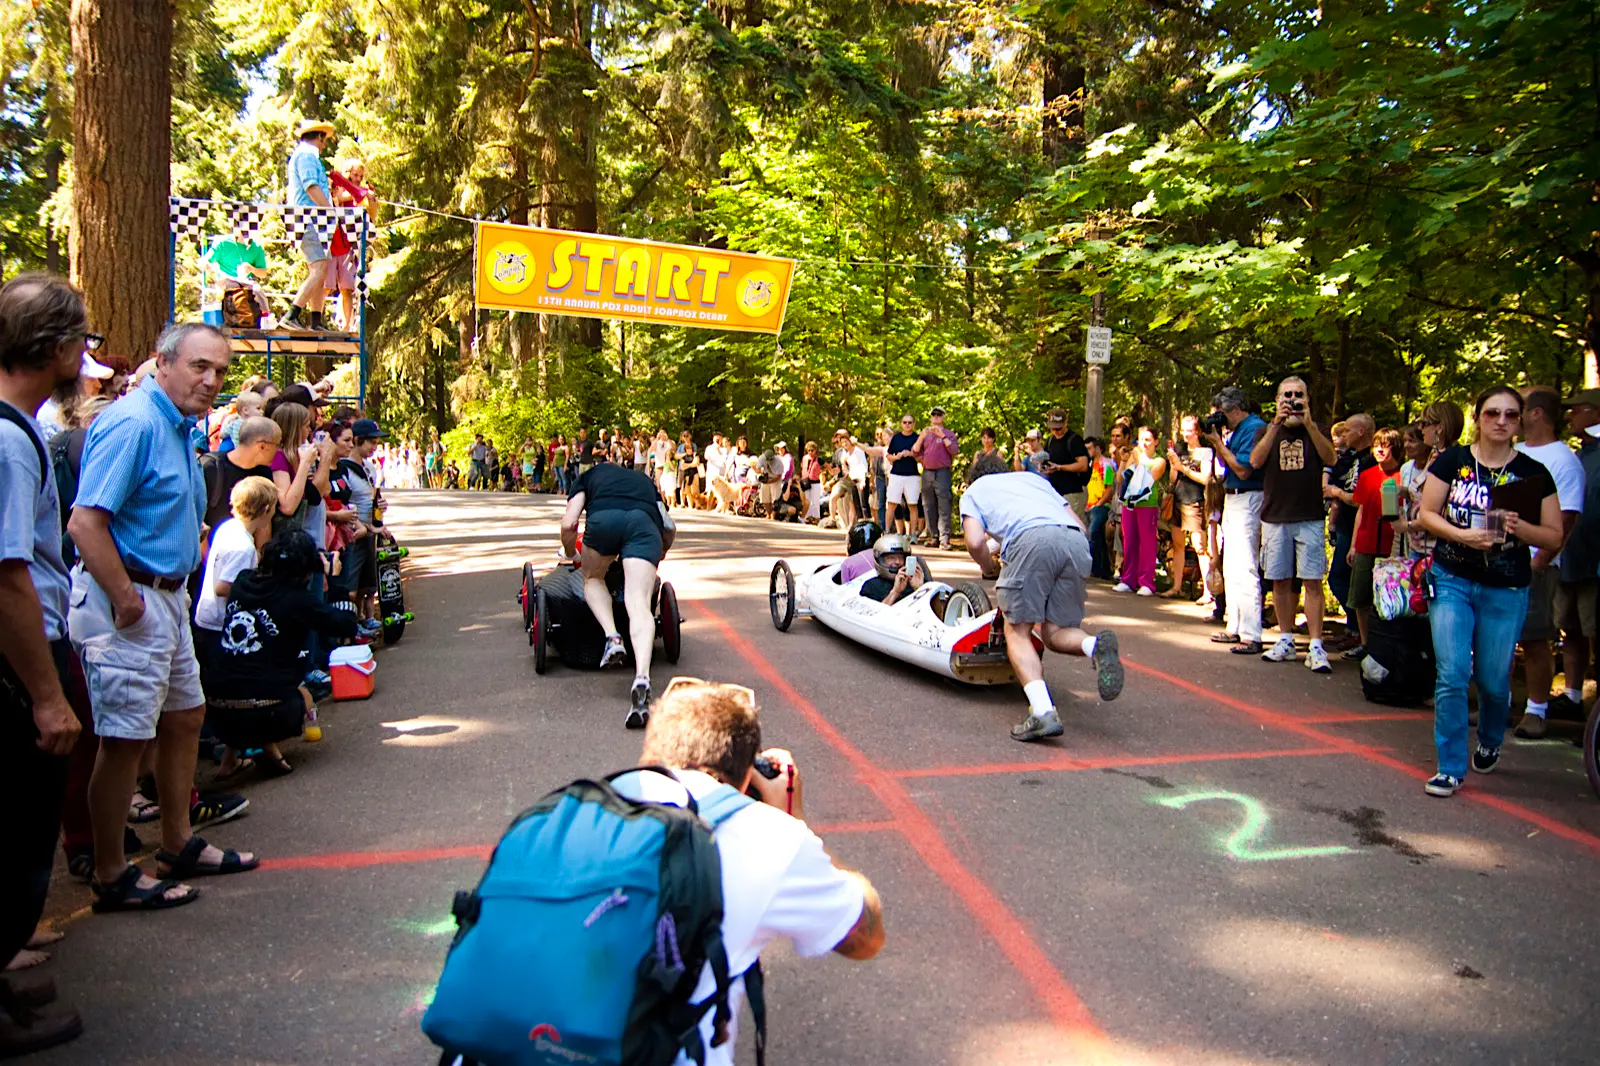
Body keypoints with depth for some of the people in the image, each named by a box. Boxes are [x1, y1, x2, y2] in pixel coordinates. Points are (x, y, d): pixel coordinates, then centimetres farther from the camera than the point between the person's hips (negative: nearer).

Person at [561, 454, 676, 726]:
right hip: (645, 523, 1)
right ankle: (641, 677, -32)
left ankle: (612, 637, 1)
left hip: (604, 519, -1)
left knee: (593, 578, 26)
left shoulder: (589, 476, 35)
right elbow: (669, 528, 36)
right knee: (639, 603, -9)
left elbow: (568, 525, 22)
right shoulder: (644, 480, 43)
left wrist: (572, 557, 39)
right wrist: (657, 558, 53)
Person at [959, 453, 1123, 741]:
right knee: (1054, 632, 14)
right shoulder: (1033, 478, 40)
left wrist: (989, 567, 28)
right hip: (1077, 542, 5)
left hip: (1032, 541, -4)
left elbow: (975, 542, 9)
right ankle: (1096, 645, -18)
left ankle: (1043, 712, -18)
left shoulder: (973, 490, 28)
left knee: (1017, 632, 2)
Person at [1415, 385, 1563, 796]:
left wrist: (1519, 527, -19)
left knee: (1493, 681, 8)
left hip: (1506, 591, 1)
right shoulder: (1452, 460, 1)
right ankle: (1451, 767, 3)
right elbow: (1427, 514, 0)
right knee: (1451, 674, -8)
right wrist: (1462, 535, -17)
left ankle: (1490, 743, 40)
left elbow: (1554, 537, 1)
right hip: (1451, 580, 0)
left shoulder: (1534, 473, 1)